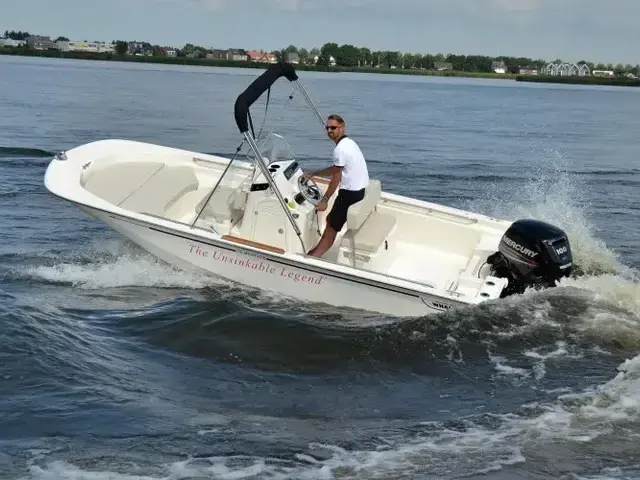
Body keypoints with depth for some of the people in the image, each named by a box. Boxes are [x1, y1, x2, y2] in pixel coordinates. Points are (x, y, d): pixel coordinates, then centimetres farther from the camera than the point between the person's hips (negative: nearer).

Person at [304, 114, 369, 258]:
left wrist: (324, 200, -7)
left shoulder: (340, 149, -18)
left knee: (332, 225, -4)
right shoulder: (348, 142, 13)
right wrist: (312, 174, 27)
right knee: (331, 219, 19)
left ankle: (314, 256, 1)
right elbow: (335, 169, 23)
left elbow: (336, 178, -15)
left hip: (351, 193, -10)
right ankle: (320, 249, 27)